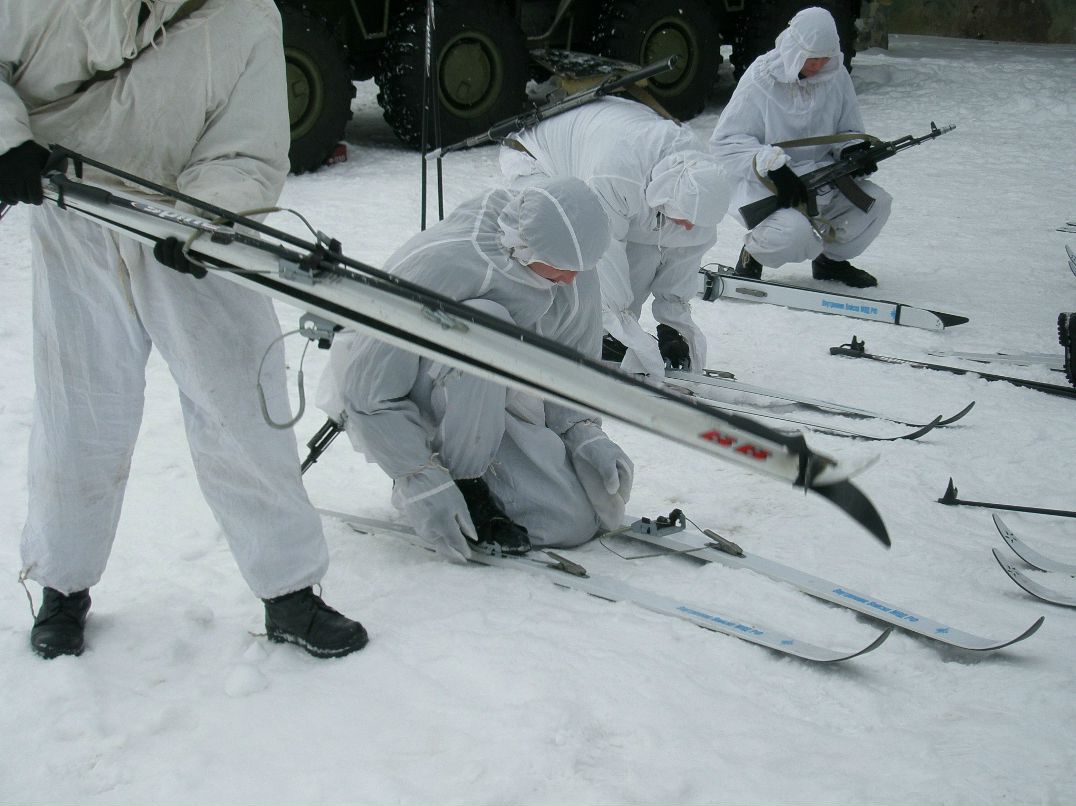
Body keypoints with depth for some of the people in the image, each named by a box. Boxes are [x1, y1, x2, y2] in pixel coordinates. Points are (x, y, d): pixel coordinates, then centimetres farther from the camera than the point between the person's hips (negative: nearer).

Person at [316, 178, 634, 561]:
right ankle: (459, 485, -18)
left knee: (576, 522, -12)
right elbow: (371, 389, -27)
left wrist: (585, 433, -12)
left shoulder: (574, 275, -12)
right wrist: (423, 481, -28)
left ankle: (476, 479, 16)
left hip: (491, 408, 5)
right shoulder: (439, 263, -31)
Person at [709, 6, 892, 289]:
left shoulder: (836, 75, 0)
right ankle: (752, 255, 4)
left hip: (821, 177, 6)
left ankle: (831, 258, 16)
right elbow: (724, 141, -14)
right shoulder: (761, 79, -14)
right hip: (764, 184, -6)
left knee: (876, 202, -11)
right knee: (794, 230, -33)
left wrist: (854, 150, -13)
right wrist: (772, 164, -27)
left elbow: (849, 130, 12)